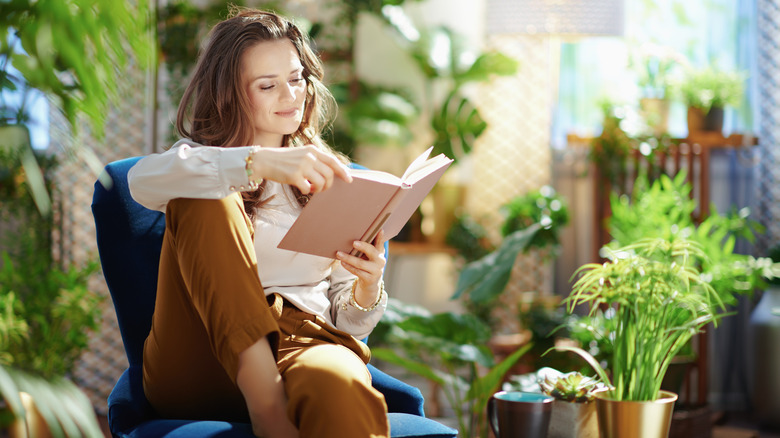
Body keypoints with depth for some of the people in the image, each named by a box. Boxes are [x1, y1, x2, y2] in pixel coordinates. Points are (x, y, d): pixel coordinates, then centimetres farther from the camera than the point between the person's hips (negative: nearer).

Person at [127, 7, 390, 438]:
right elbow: (144, 180, -13)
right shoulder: (202, 162, 15)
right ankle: (264, 401, -32)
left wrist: (368, 286, -8)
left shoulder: (328, 182, 22)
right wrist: (261, 162, -28)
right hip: (202, 362, 1)